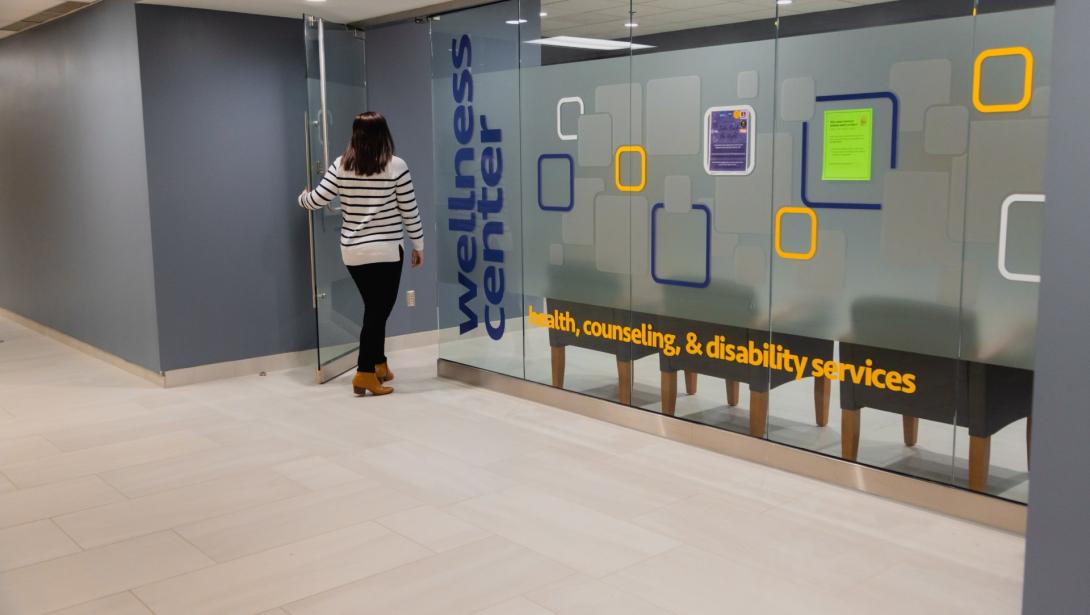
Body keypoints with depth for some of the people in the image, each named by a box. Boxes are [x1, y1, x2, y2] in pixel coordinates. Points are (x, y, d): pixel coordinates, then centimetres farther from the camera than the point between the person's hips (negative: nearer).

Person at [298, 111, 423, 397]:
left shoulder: (340, 166, 1)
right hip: (386, 251, -5)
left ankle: (379, 366, 28)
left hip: (352, 252, 5)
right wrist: (418, 245, 8)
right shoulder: (396, 166, -7)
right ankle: (365, 374, -1)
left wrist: (302, 196, 27)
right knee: (378, 311, 1)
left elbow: (317, 200, 3)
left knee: (375, 309, 19)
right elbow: (409, 211, -4)